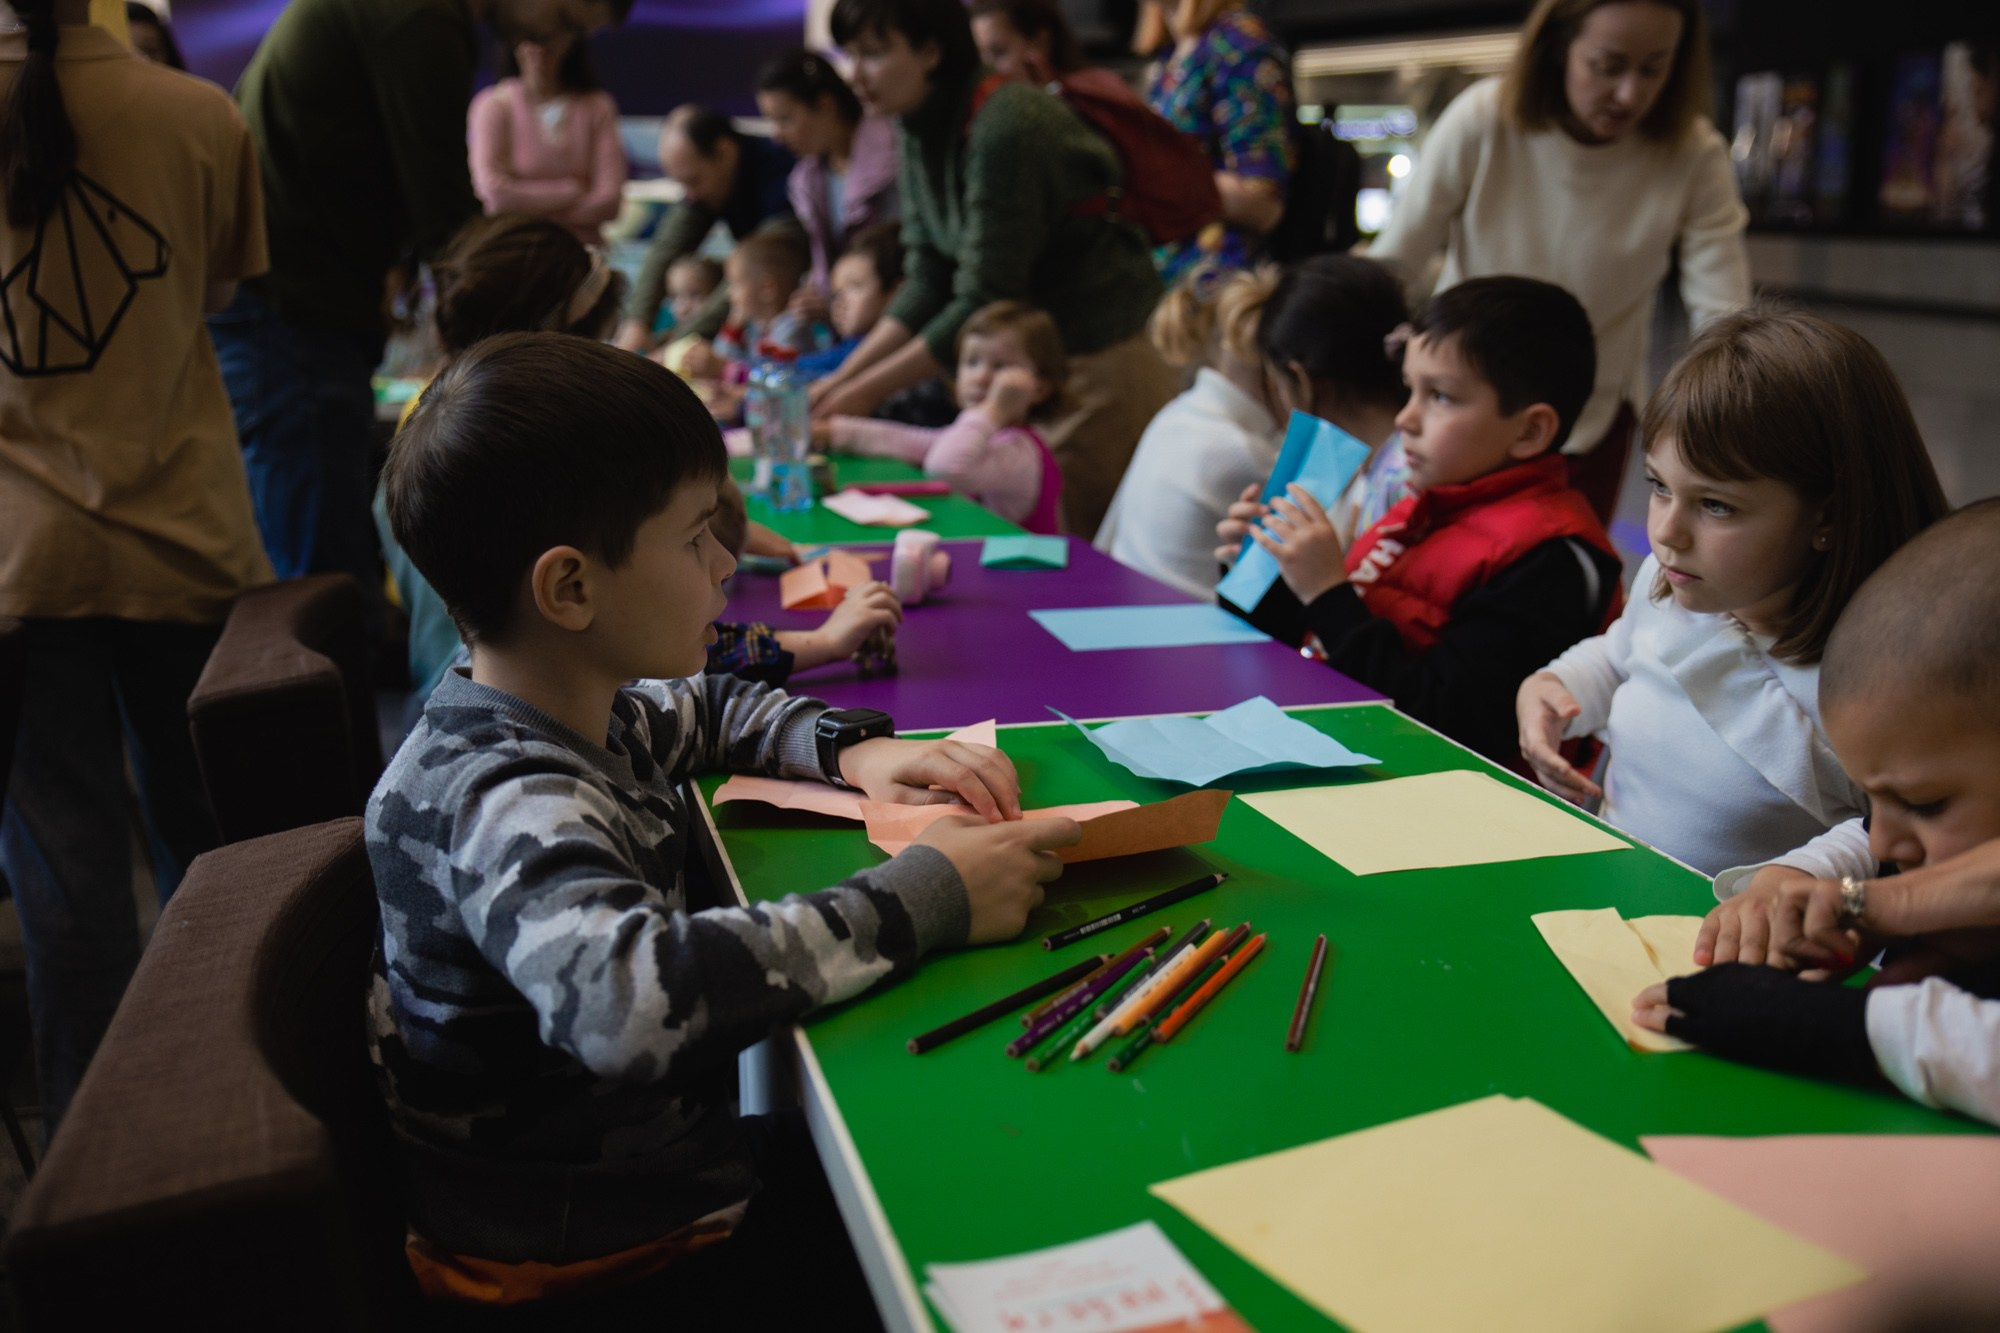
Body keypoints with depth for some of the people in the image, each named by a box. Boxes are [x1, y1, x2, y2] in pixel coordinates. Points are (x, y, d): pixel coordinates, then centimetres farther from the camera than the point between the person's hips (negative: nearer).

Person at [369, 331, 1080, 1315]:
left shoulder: (575, 713, -3)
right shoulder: (508, 805, -32)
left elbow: (708, 709, 17)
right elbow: (629, 1000, -51)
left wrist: (854, 750, -3)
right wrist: (925, 897, -42)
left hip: (667, 1151, 8)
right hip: (592, 1256, -8)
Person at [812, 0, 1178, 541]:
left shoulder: (1003, 131, -22)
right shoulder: (918, 136, 4)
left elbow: (983, 302, -22)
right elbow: (927, 284, 5)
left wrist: (867, 390, -16)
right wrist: (841, 378, -3)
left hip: (1099, 360, -8)